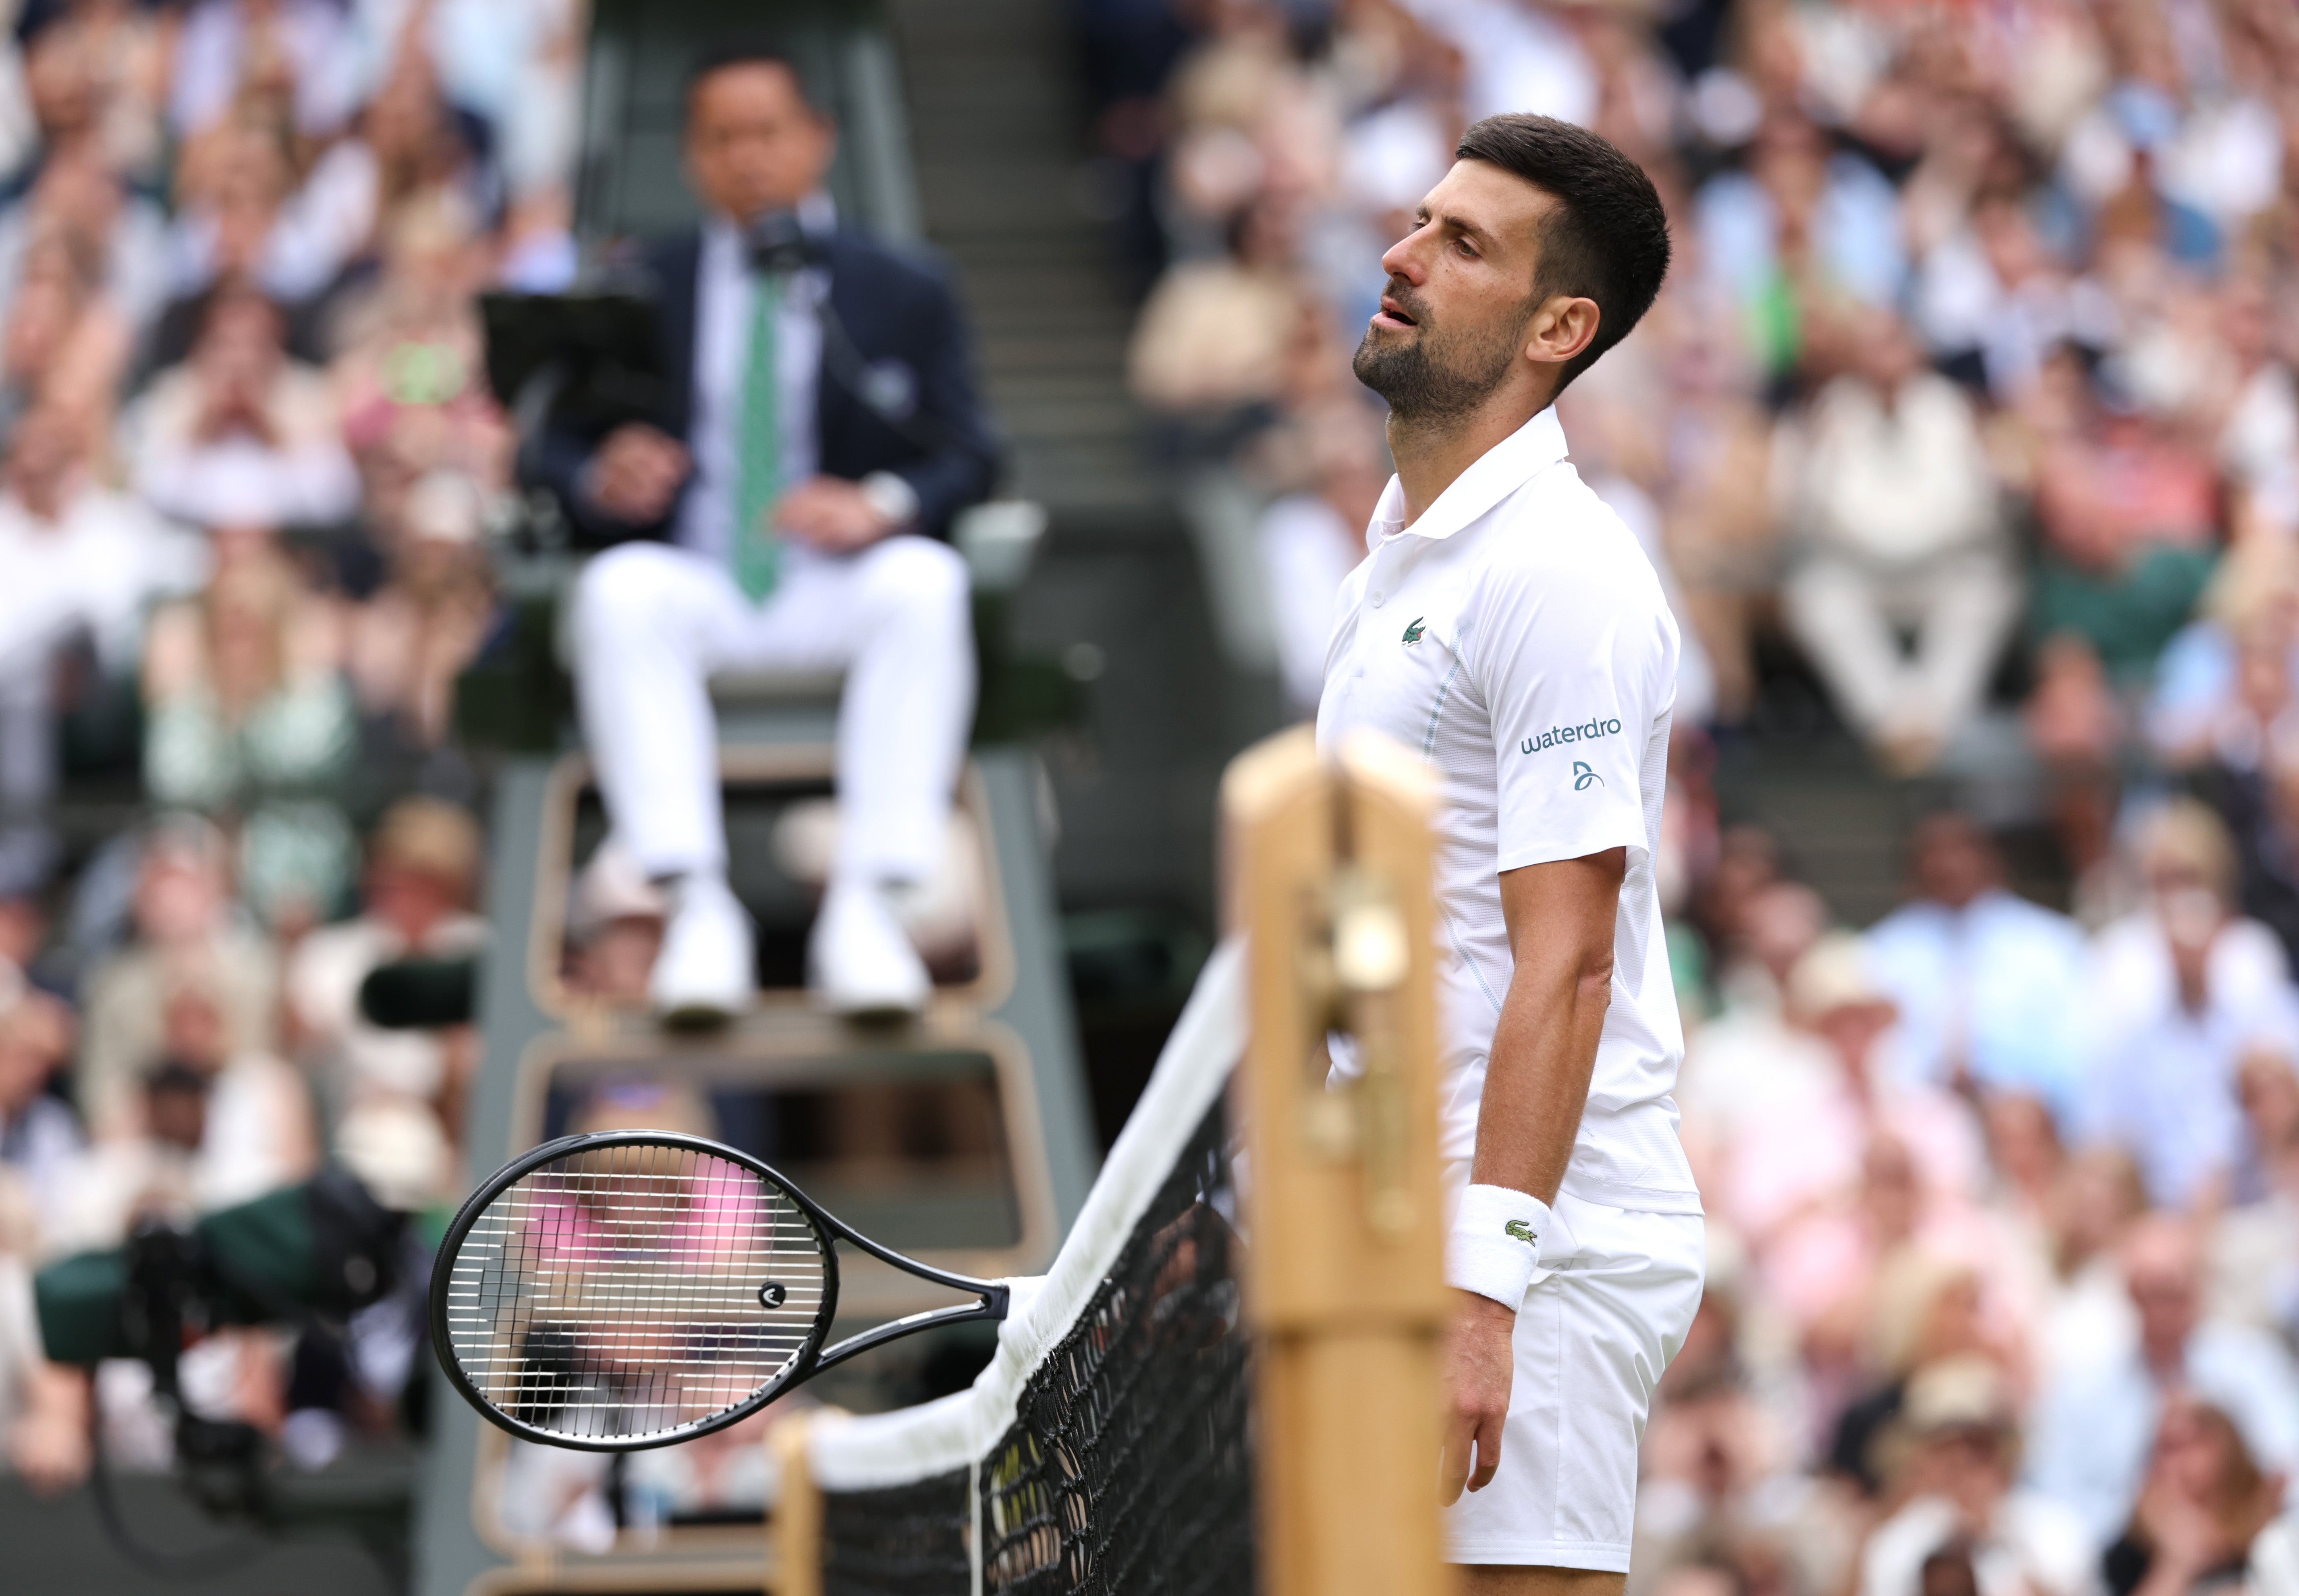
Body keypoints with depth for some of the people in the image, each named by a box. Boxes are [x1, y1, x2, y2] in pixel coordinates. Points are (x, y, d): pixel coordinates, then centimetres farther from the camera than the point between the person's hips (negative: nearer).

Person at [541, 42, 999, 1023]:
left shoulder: (904, 298, 16)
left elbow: (965, 459, 4)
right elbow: (554, 452, 9)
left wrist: (884, 505, -20)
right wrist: (600, 481, -17)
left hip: (837, 593, 0)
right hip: (690, 585, 0)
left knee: (925, 579, -34)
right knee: (622, 588, -35)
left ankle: (865, 913, -37)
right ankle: (699, 913, -40)